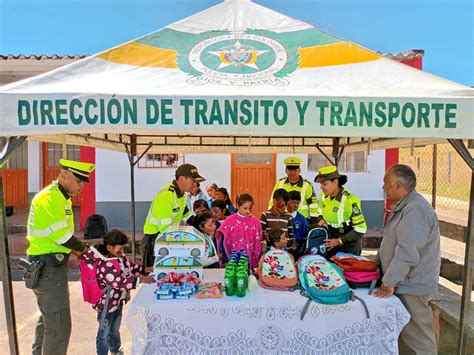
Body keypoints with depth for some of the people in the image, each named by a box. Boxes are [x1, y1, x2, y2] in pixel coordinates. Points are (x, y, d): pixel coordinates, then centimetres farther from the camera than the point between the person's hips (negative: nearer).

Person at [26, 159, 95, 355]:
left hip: (48, 266, 10)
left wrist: (75, 249, 2)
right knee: (59, 325, -4)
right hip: (49, 268, -10)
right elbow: (60, 235, -21)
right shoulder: (50, 197, -18)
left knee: (48, 318, 24)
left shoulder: (61, 198, 14)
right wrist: (82, 249, -7)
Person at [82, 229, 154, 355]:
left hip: (118, 300, 9)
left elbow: (129, 266, 9)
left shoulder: (118, 256, -5)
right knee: (104, 334, 12)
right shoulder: (104, 265, -32)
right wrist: (141, 280, -39)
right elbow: (120, 282, -36)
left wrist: (146, 269, -4)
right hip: (106, 303, -9)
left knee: (115, 330, 28)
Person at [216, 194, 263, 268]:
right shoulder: (230, 220, -4)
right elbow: (225, 241, -1)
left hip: (250, 260, 1)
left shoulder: (255, 221, -1)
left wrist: (256, 259, 3)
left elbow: (258, 242, 3)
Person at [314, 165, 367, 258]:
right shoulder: (324, 195, -5)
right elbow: (321, 211, 15)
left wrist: (340, 241, -22)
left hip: (349, 244, -6)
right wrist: (321, 220, -7)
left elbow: (361, 228, -24)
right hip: (331, 239, 6)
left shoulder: (349, 200, -27)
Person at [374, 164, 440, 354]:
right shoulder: (404, 206, 11)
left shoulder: (416, 210, -23)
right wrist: (380, 264, 17)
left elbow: (407, 253, -27)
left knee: (417, 336, 3)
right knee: (402, 333, 19)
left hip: (412, 286, -10)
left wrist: (389, 282, -22)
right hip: (404, 283, 10)